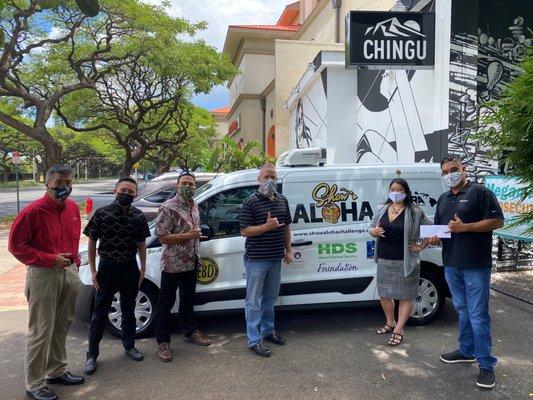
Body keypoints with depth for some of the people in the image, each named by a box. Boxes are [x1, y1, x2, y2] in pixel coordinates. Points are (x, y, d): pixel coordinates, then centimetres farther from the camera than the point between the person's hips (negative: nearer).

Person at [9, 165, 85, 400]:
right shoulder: (33, 211, -15)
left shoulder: (73, 208, 5)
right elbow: (16, 246, -12)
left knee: (61, 327, 18)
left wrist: (74, 262, 11)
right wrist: (51, 259, -17)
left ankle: (57, 371, 35)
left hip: (69, 273, 7)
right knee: (41, 332, 2)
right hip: (43, 276, -6)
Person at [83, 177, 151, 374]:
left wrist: (143, 269, 3)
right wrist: (93, 271, -6)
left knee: (129, 310, 16)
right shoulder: (102, 213, -9)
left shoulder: (139, 216, -2)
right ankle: (92, 354, 21)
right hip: (107, 268, -2)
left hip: (130, 269, 3)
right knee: (100, 313, 6)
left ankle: (129, 346, 34)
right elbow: (92, 242, -3)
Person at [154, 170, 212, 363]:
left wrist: (197, 234, 7)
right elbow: (163, 237, -19)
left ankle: (190, 331, 35)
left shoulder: (194, 205, 8)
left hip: (191, 262, 7)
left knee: (188, 299, 20)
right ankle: (163, 342, 15)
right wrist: (188, 235, -21)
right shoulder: (168, 207, -16)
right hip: (173, 264, -7)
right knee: (166, 303, 4)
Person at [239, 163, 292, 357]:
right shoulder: (251, 202, -9)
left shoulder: (282, 200, 10)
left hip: (276, 258, 6)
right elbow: (244, 231, -13)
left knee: (270, 297, 19)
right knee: (254, 300, 2)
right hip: (256, 259, -6)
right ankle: (254, 340, 10)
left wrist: (288, 250, 12)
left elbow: (286, 227, 16)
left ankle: (268, 330, 35)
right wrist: (267, 226, -23)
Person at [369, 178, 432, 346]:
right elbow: (371, 228, 13)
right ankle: (390, 323, 36)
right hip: (384, 261, 5)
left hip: (405, 262, -4)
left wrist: (421, 246, -7)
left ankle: (398, 330, 17)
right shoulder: (381, 209, 5)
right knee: (384, 294, 14)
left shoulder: (415, 212, -8)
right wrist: (373, 232, -10)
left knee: (406, 296, 4)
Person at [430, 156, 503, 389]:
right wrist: (434, 237, 0)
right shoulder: (443, 199, 16)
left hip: (476, 265, -6)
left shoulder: (480, 192, -5)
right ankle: (466, 351, 30)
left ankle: (486, 365, 7)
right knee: (463, 310, 17)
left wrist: (464, 227, -19)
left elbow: (497, 221, -11)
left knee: (478, 315, -3)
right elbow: (438, 227, 22)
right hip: (451, 265, 7)